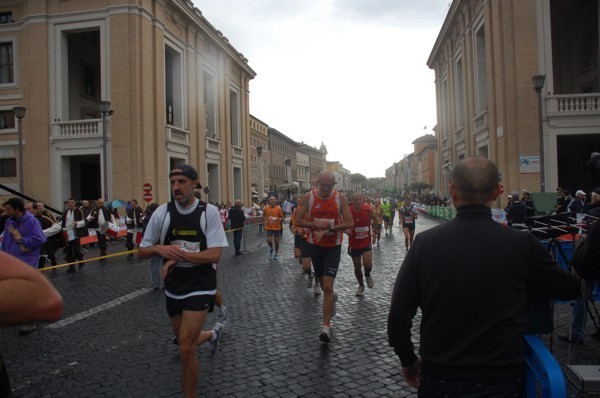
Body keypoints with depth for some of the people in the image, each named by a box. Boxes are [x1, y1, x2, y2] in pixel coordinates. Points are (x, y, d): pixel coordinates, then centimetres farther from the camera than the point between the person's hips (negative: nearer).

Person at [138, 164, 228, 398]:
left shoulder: (209, 212, -13)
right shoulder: (162, 212, -4)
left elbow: (214, 255, -19)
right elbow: (142, 252, 2)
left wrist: (178, 255, -23)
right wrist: (159, 249, -19)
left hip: (200, 288, -5)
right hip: (173, 288, 5)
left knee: (186, 349, -11)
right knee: (185, 341, 22)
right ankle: (213, 334, 56)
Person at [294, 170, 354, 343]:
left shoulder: (340, 198, -9)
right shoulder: (308, 197, -7)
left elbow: (349, 223, -11)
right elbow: (298, 221, -6)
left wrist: (329, 228, -21)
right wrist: (315, 225, -22)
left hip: (333, 246, -2)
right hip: (314, 244, 2)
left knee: (328, 285, -9)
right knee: (321, 281, 18)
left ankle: (326, 325, 0)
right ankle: (332, 297, 51)